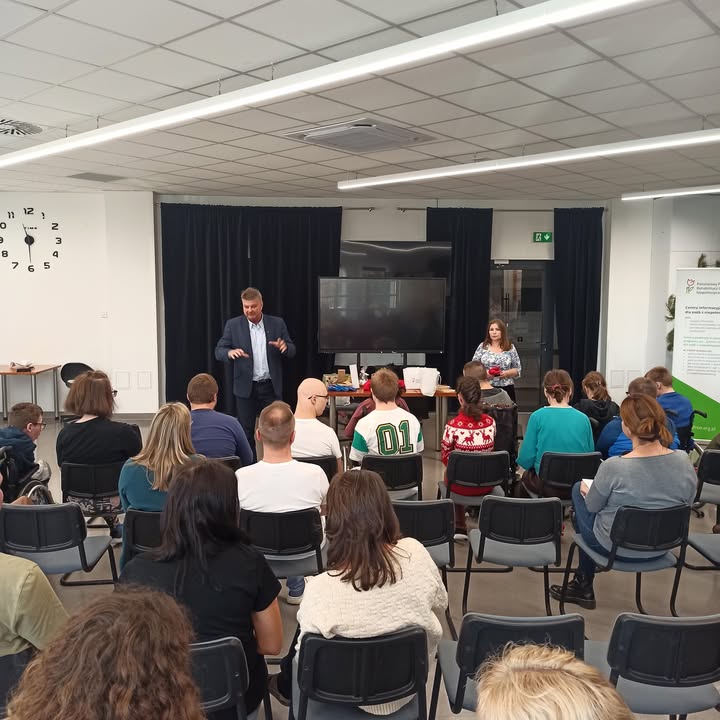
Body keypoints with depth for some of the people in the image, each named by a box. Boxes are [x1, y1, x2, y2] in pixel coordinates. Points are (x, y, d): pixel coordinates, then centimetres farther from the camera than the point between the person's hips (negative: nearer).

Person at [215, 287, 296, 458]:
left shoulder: (277, 323, 3)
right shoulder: (233, 325, 0)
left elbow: (291, 351, 4)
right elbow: (219, 351, -2)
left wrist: (284, 346, -20)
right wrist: (230, 352, -25)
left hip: (271, 386, 1)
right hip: (246, 387, 0)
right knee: (246, 431, 7)